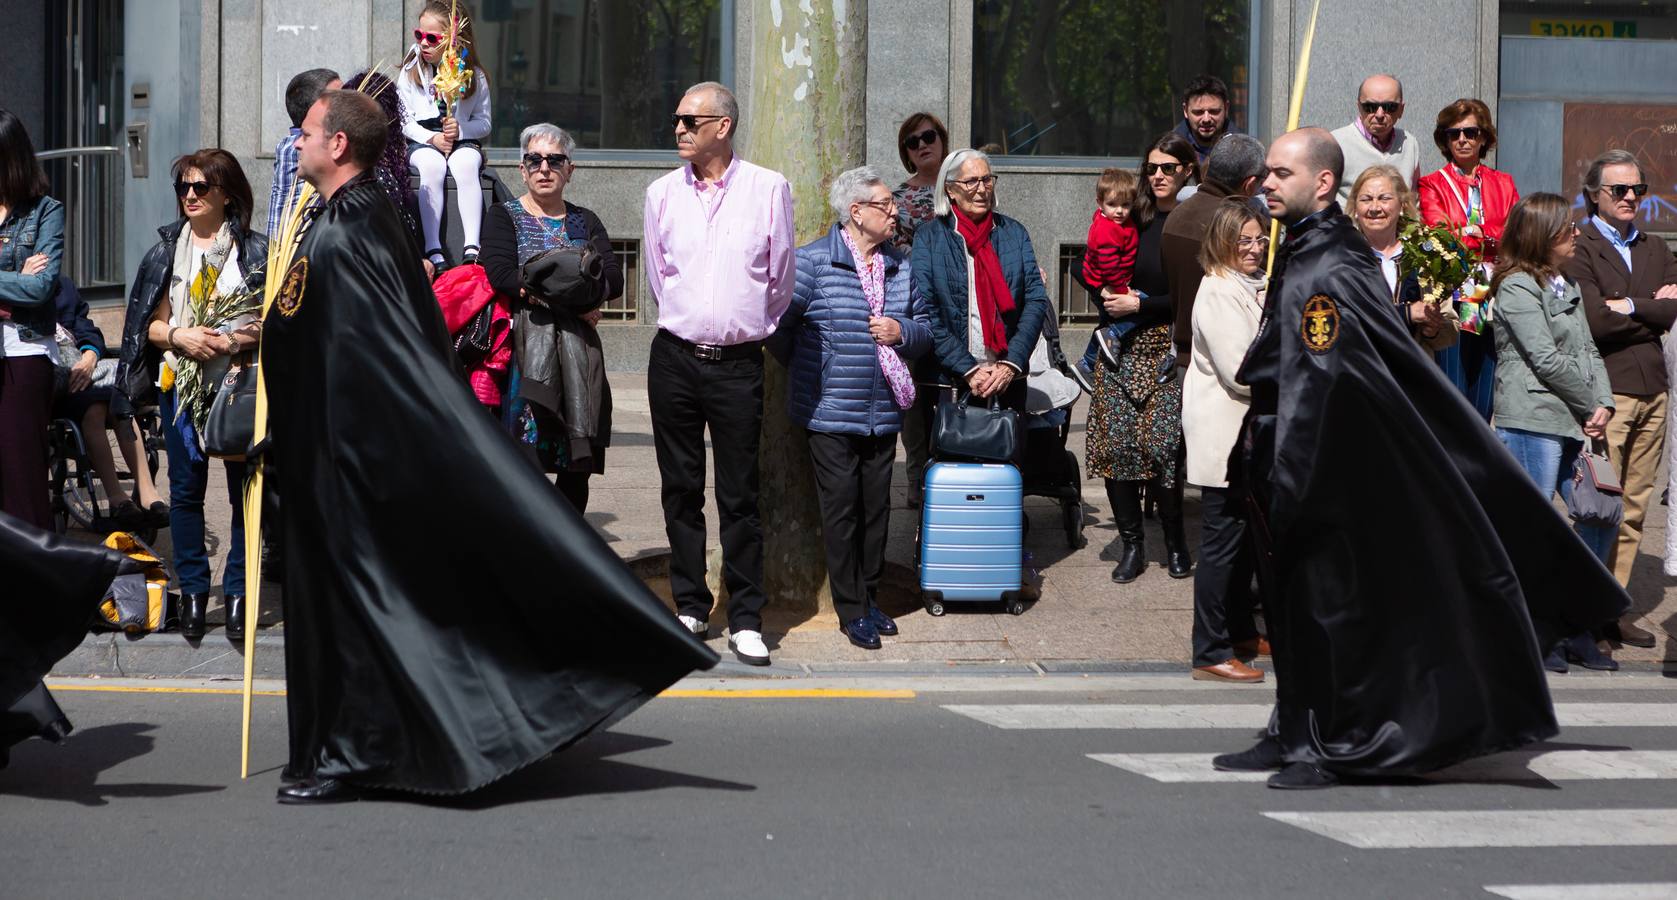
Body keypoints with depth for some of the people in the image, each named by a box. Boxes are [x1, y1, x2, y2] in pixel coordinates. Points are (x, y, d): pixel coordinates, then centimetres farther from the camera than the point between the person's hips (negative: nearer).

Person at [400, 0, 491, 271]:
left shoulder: (474, 75, 3)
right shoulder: (411, 71, 4)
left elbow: (484, 122, 4)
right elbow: (404, 121, 1)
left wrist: (460, 130, -17)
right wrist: (432, 138, -15)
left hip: (463, 140, 0)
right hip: (421, 141, 0)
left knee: (466, 165, -35)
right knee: (432, 166, -35)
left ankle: (471, 246, -42)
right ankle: (433, 250, -40)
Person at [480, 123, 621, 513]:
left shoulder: (585, 221, 17)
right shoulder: (504, 216, 8)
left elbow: (613, 279, 1)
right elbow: (499, 273, -11)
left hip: (579, 349, 4)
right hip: (523, 347, -3)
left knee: (578, 467, 1)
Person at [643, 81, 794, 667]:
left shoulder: (769, 189, -1)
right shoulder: (662, 193, 7)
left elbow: (780, 276, 6)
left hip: (739, 361, -3)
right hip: (674, 357, 3)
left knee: (739, 494, -3)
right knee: (681, 488, 7)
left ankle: (745, 619, 2)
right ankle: (690, 607, 16)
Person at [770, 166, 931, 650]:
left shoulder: (900, 265, 11)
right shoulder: (812, 261, -7)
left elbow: (925, 327, 17)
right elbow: (778, 324, -6)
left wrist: (903, 331, -5)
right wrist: (808, 370, 3)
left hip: (883, 413, 5)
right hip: (831, 412, -5)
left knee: (876, 507, 9)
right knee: (841, 508, -3)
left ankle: (870, 597, 22)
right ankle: (851, 610, 5)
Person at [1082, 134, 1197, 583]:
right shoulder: (1133, 218, 9)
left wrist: (1139, 304, -11)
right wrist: (1108, 296, -1)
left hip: (1167, 347, -4)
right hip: (1121, 345, 4)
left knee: (1161, 443, -10)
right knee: (1115, 442, -3)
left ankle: (1175, 541, 8)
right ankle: (1132, 543, 7)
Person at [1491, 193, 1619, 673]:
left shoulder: (1569, 287, 20)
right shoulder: (1517, 287, -7)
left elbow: (1588, 352, 14)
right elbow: (1547, 360, -13)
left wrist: (1604, 405, -1)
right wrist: (1590, 407, -7)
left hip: (1574, 423, 9)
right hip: (1532, 421, -9)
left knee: (1600, 517, 6)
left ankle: (1579, 631, 15)